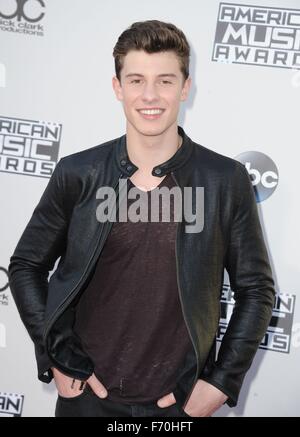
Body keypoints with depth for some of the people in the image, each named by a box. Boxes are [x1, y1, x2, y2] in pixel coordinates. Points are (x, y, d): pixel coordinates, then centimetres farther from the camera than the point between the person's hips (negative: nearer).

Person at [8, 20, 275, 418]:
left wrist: (223, 382, -5)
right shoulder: (77, 174, -8)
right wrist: (58, 358, -3)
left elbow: (256, 289, -2)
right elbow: (26, 265, 3)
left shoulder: (227, 181, -9)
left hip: (180, 400, 0)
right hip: (88, 393, 1)